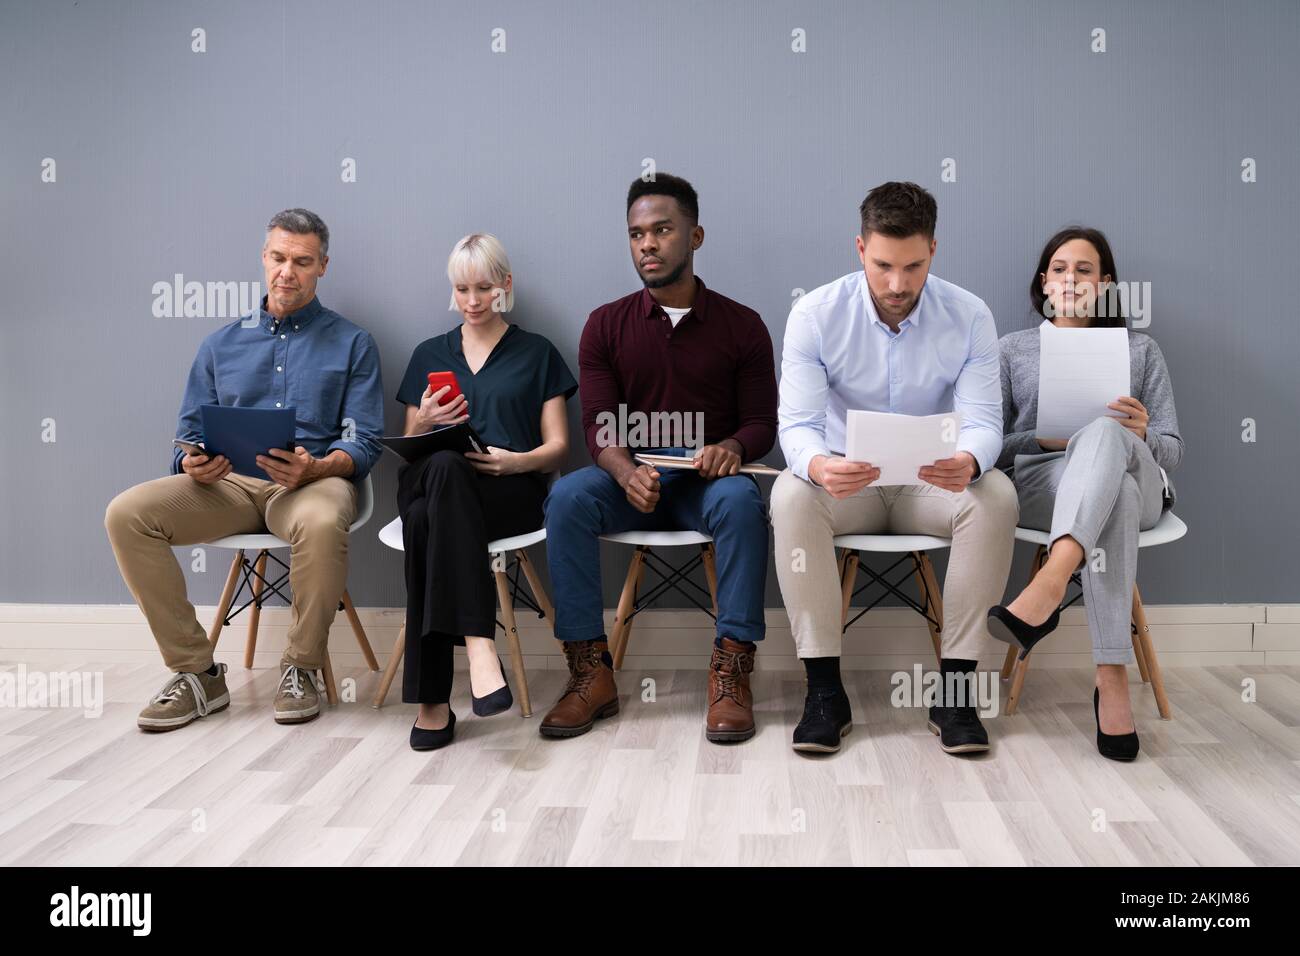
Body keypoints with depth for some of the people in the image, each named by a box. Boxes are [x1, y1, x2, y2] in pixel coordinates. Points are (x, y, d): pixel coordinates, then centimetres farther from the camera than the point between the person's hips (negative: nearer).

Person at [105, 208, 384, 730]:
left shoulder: (352, 344, 10)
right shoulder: (222, 344, 20)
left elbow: (363, 442, 1)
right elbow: (190, 432, 16)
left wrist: (314, 467, -21)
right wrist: (194, 465, -9)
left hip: (313, 480, -3)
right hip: (228, 484, 4)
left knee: (322, 522, -40)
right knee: (126, 513, -22)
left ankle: (300, 668, -17)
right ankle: (195, 672, -13)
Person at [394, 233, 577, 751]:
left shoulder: (537, 353, 17)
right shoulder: (429, 354, 24)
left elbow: (557, 446, 10)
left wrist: (515, 461, -13)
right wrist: (426, 422, -2)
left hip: (509, 491, -2)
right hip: (428, 481, 2)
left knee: (426, 523, -37)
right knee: (445, 464, -39)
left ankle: (433, 700, -41)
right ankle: (479, 645, -47)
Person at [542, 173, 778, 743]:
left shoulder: (741, 326, 6)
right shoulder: (606, 326, 7)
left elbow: (762, 422, 4)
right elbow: (600, 425, -2)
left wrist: (731, 447, -22)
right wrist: (626, 472, -25)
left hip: (706, 479, -1)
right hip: (629, 477, 1)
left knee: (741, 499, -35)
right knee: (567, 497, -30)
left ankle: (731, 672, -31)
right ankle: (591, 673, -26)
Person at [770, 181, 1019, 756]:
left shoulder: (969, 317, -8)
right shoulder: (816, 314, -11)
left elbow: (984, 421, -14)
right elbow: (796, 423, -18)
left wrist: (968, 461, -40)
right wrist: (817, 465, -43)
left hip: (933, 486, 1)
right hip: (845, 483, -1)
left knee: (996, 496, -30)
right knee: (791, 495, -33)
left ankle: (955, 685, -22)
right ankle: (823, 688, -26)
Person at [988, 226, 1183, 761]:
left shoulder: (1140, 350, 22)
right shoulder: (1013, 350, 20)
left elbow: (1171, 452, 14)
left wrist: (1142, 435, -12)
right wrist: (1045, 439, -11)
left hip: (1137, 485, 1)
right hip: (1038, 483, 0)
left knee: (1104, 433, -39)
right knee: (1115, 495, -41)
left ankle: (1048, 588, -61)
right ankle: (1112, 680, -49)